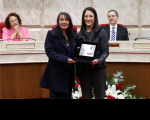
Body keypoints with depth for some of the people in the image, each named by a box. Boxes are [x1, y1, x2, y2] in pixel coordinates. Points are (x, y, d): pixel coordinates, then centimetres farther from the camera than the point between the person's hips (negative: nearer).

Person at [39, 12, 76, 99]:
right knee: (57, 96, -1)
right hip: (56, 74, -5)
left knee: (67, 96, 8)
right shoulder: (51, 34, -4)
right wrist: (64, 59, -22)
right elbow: (49, 51, -13)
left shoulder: (73, 35, 12)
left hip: (69, 73, 5)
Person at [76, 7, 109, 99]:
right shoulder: (80, 34, 9)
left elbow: (105, 51, -3)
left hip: (98, 69, -2)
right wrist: (77, 74, 10)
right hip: (83, 70, 3)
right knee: (86, 96, 6)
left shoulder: (101, 32, 0)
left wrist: (98, 60, -24)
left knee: (100, 96, 0)